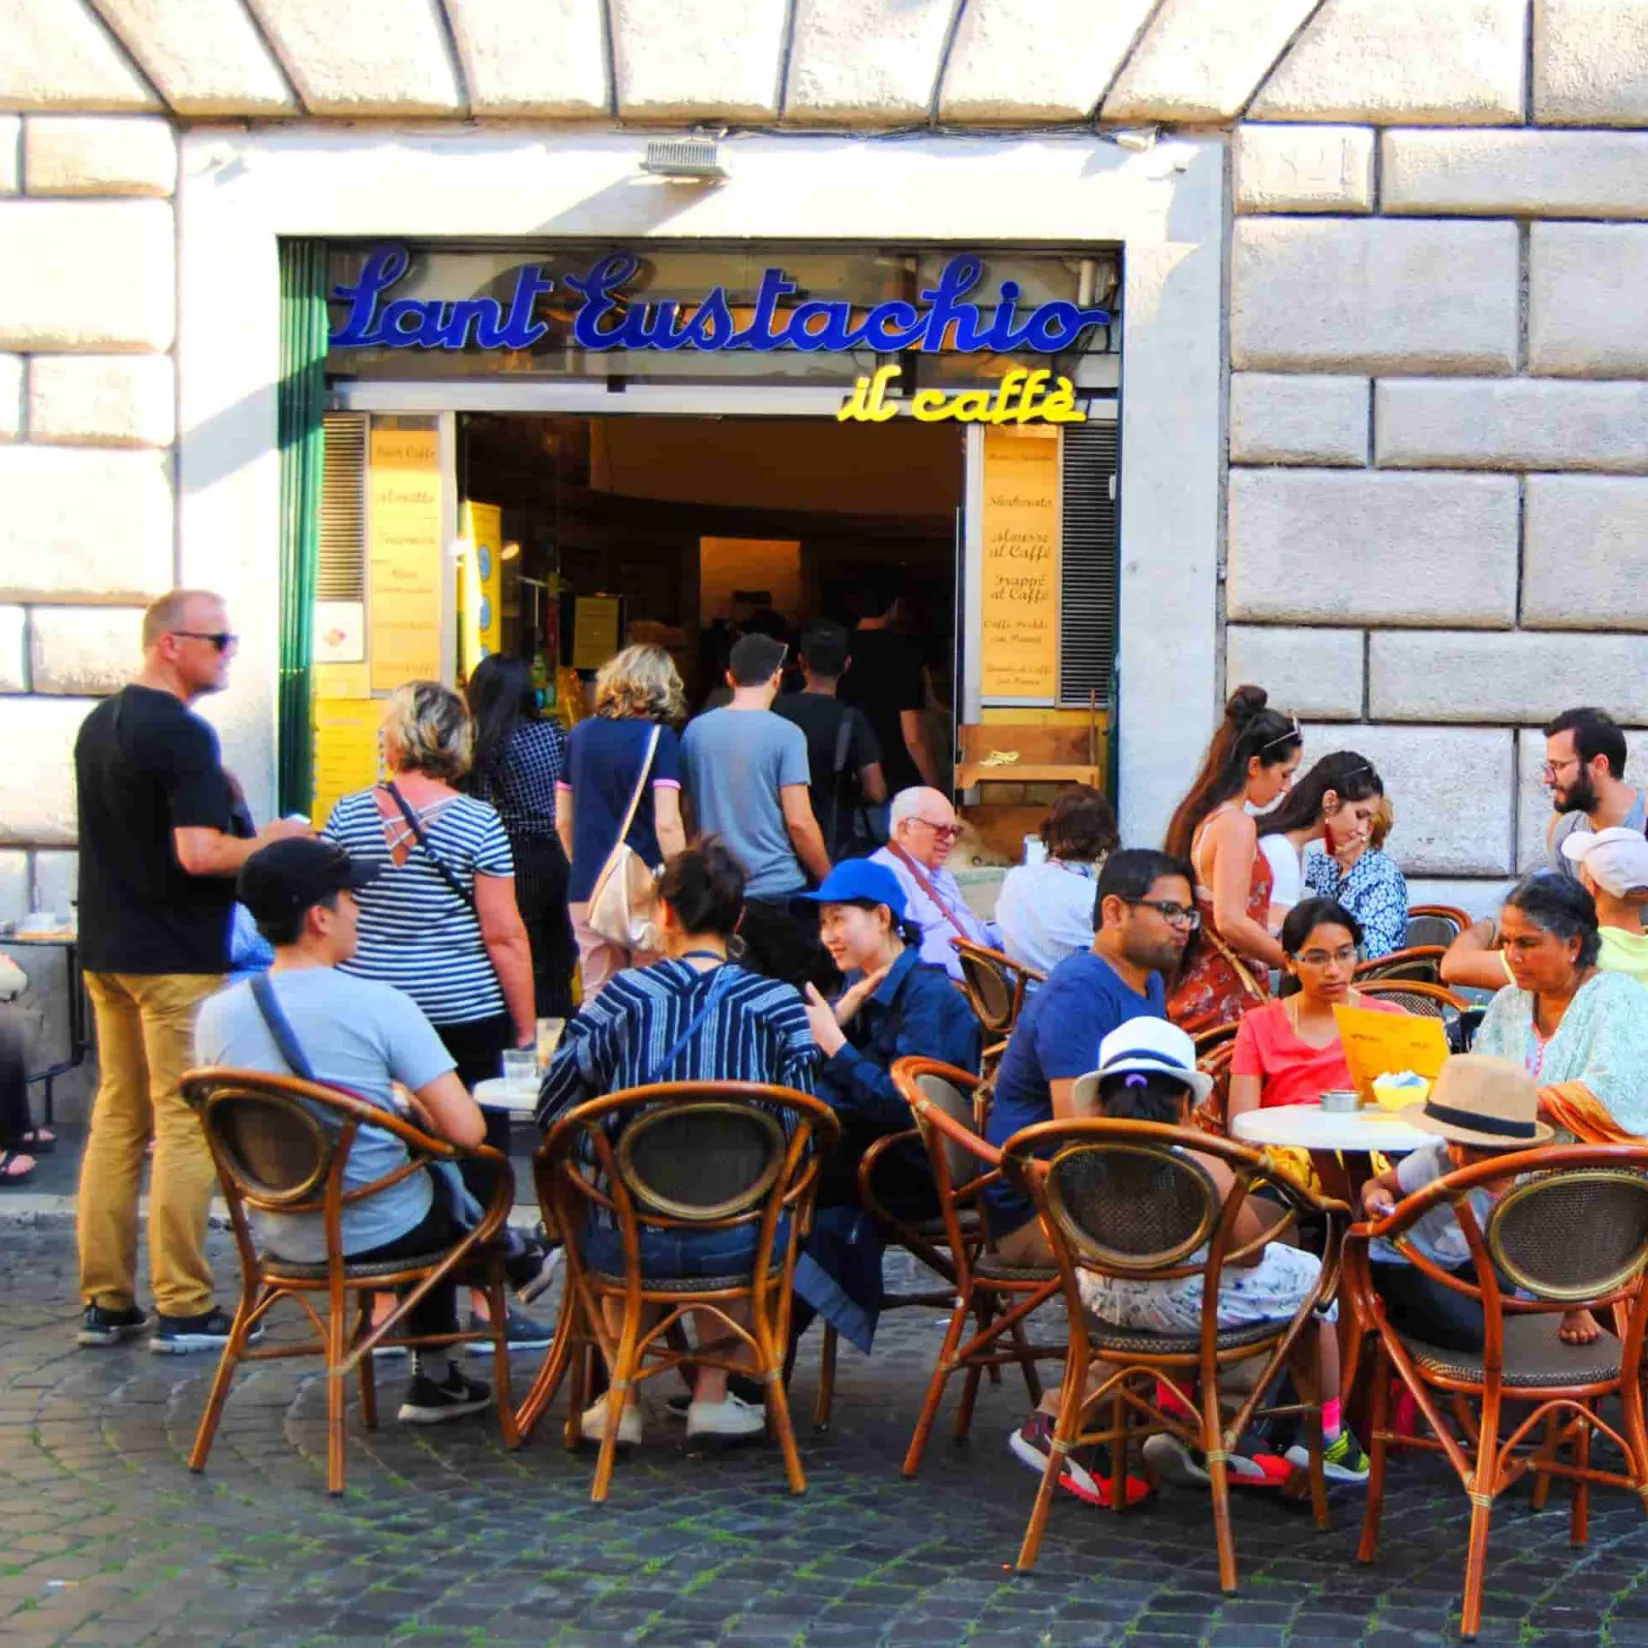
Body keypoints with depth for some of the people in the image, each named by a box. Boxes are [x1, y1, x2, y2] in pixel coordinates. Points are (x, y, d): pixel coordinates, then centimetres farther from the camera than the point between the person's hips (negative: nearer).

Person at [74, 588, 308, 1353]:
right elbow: (199, 853, -25)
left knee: (117, 1118, 12)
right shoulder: (183, 735, -17)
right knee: (186, 1125, -3)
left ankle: (105, 1301, 16)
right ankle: (182, 1309, -2)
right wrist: (272, 841, -8)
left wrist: (241, 840, 21)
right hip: (176, 959, -9)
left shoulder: (99, 725, 12)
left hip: (107, 952, 9)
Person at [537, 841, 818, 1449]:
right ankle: (712, 1397, 29)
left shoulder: (617, 998, -4)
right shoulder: (778, 1004, -4)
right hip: (734, 1247, 0)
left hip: (630, 1246, 0)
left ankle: (622, 1400, 33)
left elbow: (553, 1110, 0)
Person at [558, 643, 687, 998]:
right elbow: (666, 824, -14)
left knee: (597, 1000, 10)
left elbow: (563, 820, 14)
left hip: (586, 891, 5)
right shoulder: (658, 737, -8)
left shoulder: (580, 735, 8)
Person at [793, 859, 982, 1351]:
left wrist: (835, 1043, -19)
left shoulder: (930, 996, -11)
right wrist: (839, 1015, -8)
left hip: (914, 1176, -7)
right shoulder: (858, 986, 13)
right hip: (863, 1155, 7)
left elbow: (904, 1105, -23)